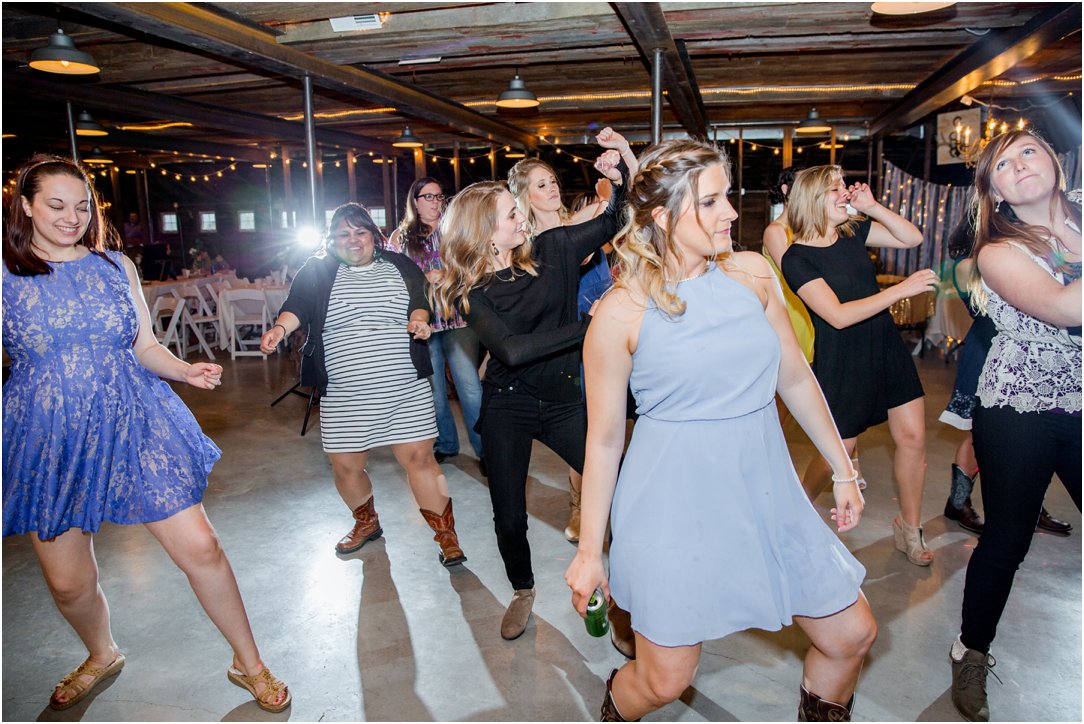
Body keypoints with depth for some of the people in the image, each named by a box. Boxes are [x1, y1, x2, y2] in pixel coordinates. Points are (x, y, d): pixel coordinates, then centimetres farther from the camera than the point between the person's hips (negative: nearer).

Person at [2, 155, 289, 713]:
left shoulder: (117, 266, 6)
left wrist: (187, 371, -9)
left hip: (134, 427, 1)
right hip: (51, 441, 0)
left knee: (201, 548, -3)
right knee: (68, 582, 11)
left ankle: (249, 664, 17)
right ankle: (101, 656, 45)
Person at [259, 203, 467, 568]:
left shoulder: (399, 266, 10)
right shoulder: (317, 272, 7)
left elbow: (419, 301, 9)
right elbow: (297, 306, -6)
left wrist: (419, 320, -14)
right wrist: (280, 328, -27)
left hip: (405, 388, 0)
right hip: (344, 396, 1)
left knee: (420, 459, -4)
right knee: (345, 467, 7)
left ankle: (446, 536, 8)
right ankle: (366, 523, 35)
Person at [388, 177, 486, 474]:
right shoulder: (400, 237, 8)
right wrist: (426, 279, -10)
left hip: (457, 317, -1)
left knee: (470, 387, -6)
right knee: (432, 389, 9)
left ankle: (485, 448, 3)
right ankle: (445, 444, 26)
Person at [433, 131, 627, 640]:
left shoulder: (550, 250, -5)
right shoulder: (472, 290, -12)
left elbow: (613, 222, 0)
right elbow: (512, 350, -29)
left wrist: (617, 177, -19)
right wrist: (587, 327, -31)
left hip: (563, 399, 2)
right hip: (508, 407, -1)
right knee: (509, 518, 8)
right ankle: (523, 591, 38)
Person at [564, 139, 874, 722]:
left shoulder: (752, 273, 0)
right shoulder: (622, 312, -12)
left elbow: (795, 377, 10)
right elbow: (603, 440, -7)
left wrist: (843, 468, 15)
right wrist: (589, 551, -3)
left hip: (764, 489, 5)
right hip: (674, 502, -4)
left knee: (852, 635, 13)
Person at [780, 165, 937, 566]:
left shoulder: (853, 232, 3)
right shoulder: (796, 258, -17)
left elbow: (913, 238, 3)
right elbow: (838, 315, -24)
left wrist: (872, 207, -7)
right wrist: (901, 289, -24)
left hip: (886, 347, 6)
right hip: (840, 362, -6)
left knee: (913, 437, 6)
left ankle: (909, 526, 24)